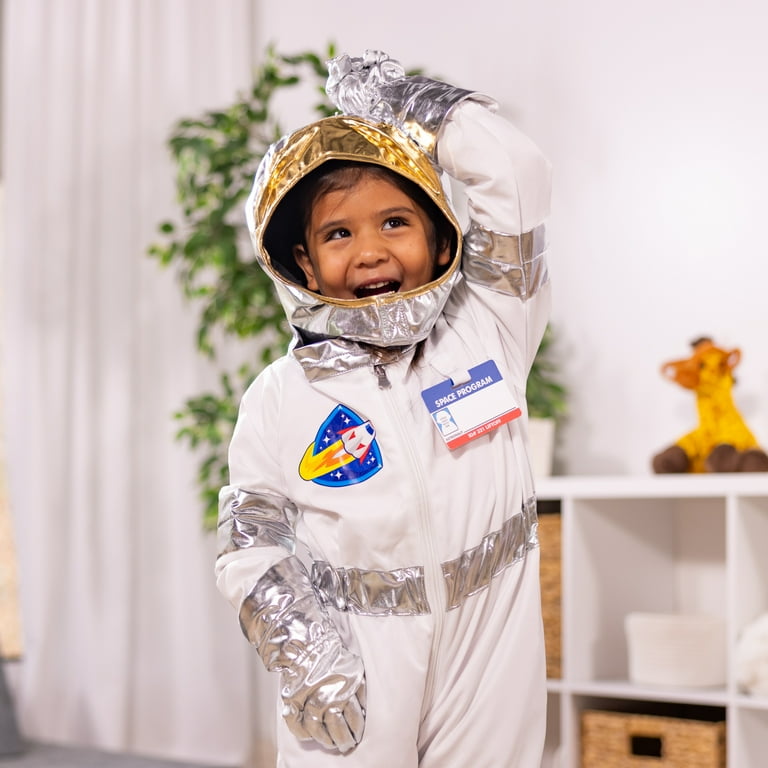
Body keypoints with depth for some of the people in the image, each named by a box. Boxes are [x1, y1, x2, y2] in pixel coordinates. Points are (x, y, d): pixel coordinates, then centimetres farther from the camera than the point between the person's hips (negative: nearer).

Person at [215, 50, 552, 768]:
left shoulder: (486, 332, -3)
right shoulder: (280, 399, -4)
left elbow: (517, 173, -8)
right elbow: (251, 539, 0)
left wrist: (394, 95, -2)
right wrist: (302, 654, -11)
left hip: (489, 664, 1)